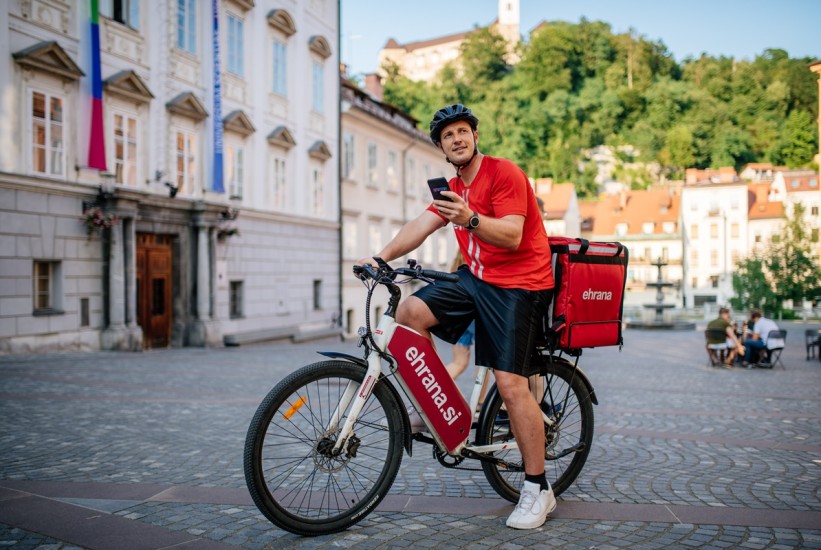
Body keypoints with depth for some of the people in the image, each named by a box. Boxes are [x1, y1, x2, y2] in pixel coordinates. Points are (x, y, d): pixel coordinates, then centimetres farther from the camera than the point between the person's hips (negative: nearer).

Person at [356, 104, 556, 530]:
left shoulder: (504, 173, -11)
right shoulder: (453, 189, 14)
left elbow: (511, 237, -23)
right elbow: (420, 226, 2)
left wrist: (470, 219, -40)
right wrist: (381, 257, -12)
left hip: (518, 283, -7)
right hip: (475, 277, 8)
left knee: (511, 384, -13)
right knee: (409, 312, -10)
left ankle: (538, 490, 0)